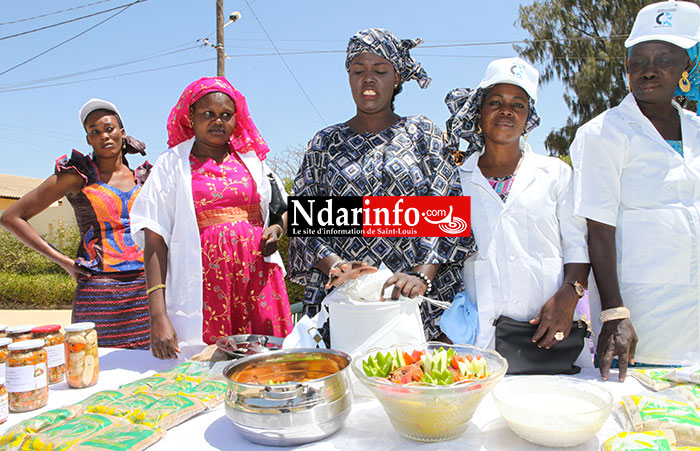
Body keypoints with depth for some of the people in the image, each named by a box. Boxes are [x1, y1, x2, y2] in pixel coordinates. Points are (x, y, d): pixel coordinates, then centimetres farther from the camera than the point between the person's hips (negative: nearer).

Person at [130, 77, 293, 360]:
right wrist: (158, 315, -13)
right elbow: (155, 241, -3)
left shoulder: (251, 159, 14)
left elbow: (284, 209, 24)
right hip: (206, 284, -2)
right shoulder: (172, 165, 5)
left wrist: (276, 229, -1)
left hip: (258, 279, 3)